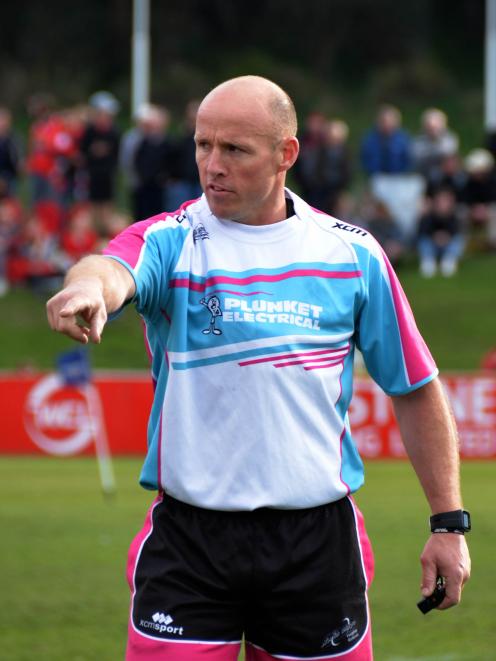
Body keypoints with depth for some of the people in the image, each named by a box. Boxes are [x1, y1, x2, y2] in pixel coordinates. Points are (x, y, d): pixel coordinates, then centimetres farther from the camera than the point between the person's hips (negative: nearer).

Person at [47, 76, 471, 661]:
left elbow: (415, 390, 12)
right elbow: (115, 270, -27)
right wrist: (91, 285, -52)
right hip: (188, 540, -1)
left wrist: (448, 522, 8)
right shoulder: (170, 241, -2)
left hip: (319, 540, 2)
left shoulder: (353, 255, 5)